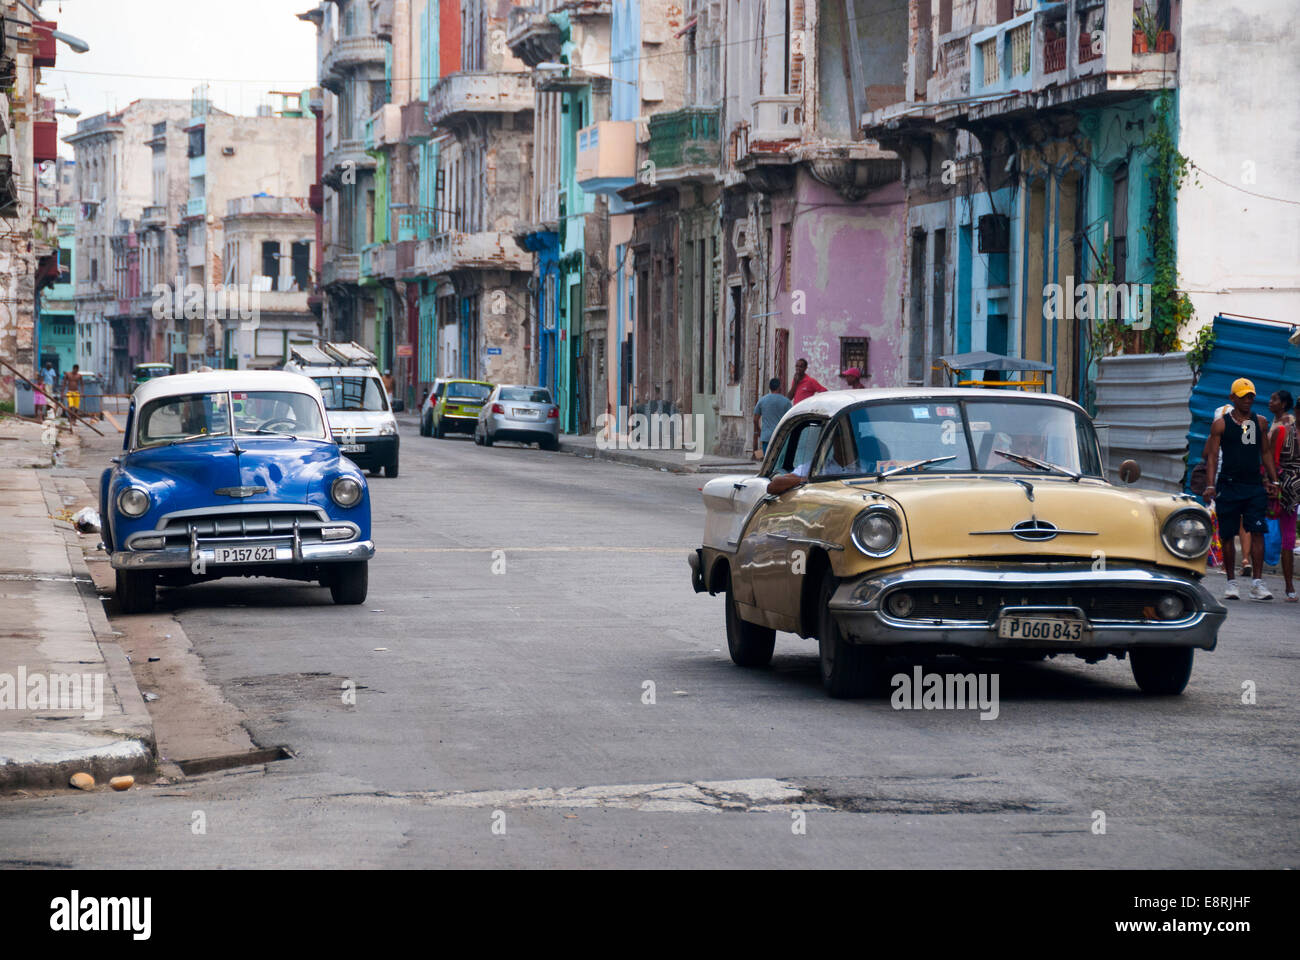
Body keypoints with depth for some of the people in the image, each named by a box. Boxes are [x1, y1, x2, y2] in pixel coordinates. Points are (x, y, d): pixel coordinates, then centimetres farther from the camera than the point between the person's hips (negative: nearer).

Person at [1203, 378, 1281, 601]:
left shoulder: (1260, 422, 12)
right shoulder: (1221, 424, 1)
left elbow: (1266, 454, 19)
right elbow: (1211, 455, -2)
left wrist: (1273, 481, 11)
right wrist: (1210, 485, -11)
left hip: (1255, 486, 2)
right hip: (1228, 486, -2)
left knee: (1257, 532, -8)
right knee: (1227, 534, 2)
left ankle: (1257, 583, -9)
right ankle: (1231, 582, 11)